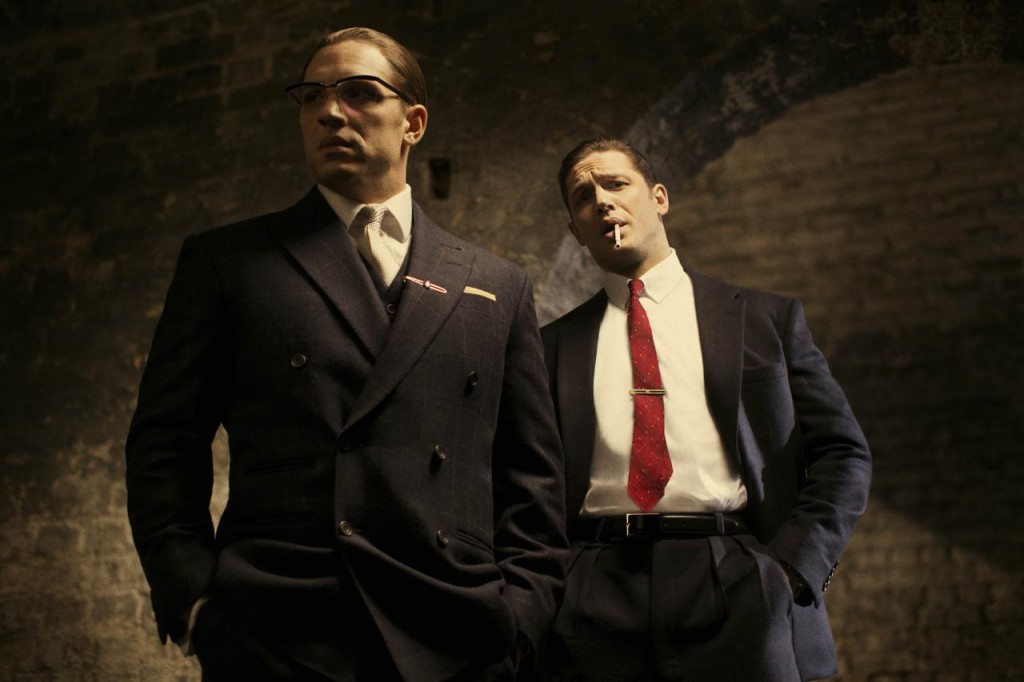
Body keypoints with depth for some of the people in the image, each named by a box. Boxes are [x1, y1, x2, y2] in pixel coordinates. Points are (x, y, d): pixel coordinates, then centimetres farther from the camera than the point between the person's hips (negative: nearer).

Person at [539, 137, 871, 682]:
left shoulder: (767, 319, 11)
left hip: (737, 597, 0)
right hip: (597, 610, 1)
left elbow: (843, 455, 7)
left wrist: (790, 568, -5)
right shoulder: (555, 345, 14)